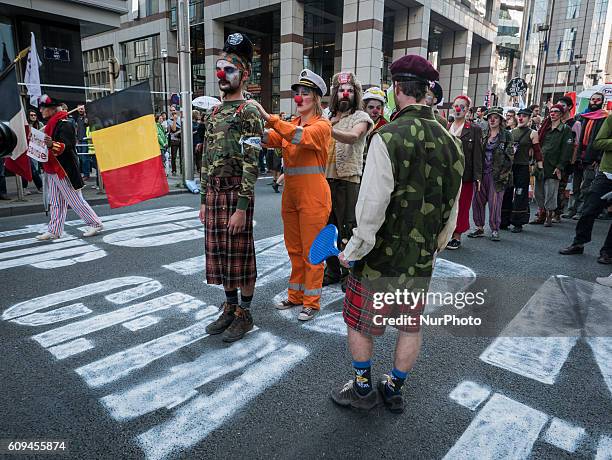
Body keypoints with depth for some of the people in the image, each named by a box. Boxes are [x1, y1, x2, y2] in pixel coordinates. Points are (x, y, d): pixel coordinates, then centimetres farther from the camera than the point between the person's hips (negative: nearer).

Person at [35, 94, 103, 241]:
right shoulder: (51, 124, 15)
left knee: (75, 200, -3)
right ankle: (54, 231, 19)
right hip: (52, 169, 10)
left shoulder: (64, 124, -15)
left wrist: (52, 144, -41)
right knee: (56, 202, 13)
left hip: (64, 169, -10)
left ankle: (96, 224, 7)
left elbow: (67, 145, -25)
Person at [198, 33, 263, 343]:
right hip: (213, 194, 8)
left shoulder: (249, 113, -9)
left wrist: (241, 208, -20)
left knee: (241, 256, 3)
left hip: (236, 195, -8)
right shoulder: (214, 113, 16)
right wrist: (204, 200, 15)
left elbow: (251, 165, -16)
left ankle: (245, 314, 18)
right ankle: (230, 307, 30)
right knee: (219, 255, 14)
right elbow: (206, 160, 17)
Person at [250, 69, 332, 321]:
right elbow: (269, 139, -4)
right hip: (290, 193, 7)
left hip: (312, 195, -7)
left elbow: (300, 136, -28)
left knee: (311, 251, 2)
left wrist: (268, 117, -32)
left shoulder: (322, 125, -7)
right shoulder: (291, 124, 13)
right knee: (294, 249, 15)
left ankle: (312, 302, 16)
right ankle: (296, 295, 30)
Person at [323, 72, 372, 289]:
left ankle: (349, 272, 15)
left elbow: (353, 137, -25)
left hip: (348, 180, -5)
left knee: (347, 228, -1)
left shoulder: (361, 117, 0)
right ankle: (332, 270, 26)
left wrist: (327, 129, -38)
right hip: (326, 178, 6)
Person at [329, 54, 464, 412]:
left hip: (381, 260, -6)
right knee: (411, 326, 20)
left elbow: (372, 207, -21)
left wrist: (352, 253, -8)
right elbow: (452, 211, 8)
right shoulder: (451, 142, 1)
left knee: (360, 324, 16)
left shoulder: (389, 137, -19)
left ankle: (363, 389, 32)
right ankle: (395, 389, 38)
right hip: (422, 262, 6)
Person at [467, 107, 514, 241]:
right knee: (478, 200, 3)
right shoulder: (484, 135, 13)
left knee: (495, 202, -2)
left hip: (497, 174, -4)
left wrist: (503, 173, -9)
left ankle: (495, 230, 8)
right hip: (482, 172, 4)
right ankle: (479, 228, 15)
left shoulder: (506, 135, 1)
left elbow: (510, 155, -2)